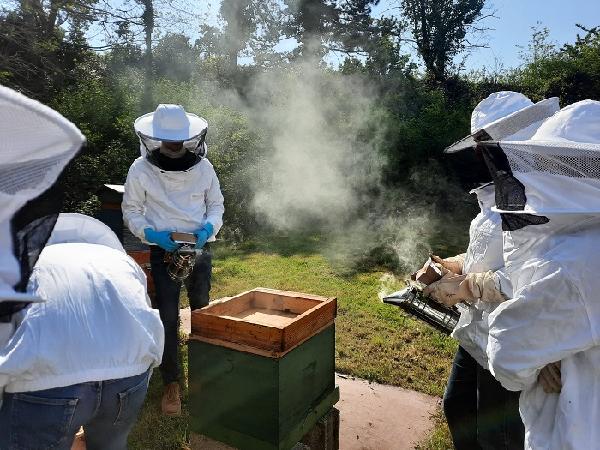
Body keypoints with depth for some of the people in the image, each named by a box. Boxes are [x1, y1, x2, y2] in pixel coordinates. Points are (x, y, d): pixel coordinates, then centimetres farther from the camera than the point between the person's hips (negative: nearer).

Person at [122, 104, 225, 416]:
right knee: (168, 318, -3)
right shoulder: (141, 170, -8)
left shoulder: (203, 167, -3)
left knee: (202, 313, 14)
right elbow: (131, 211, 0)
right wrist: (152, 234, -17)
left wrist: (207, 229, -13)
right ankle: (171, 383, 15)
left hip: (199, 249, 2)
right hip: (163, 251, -2)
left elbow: (216, 205, 6)